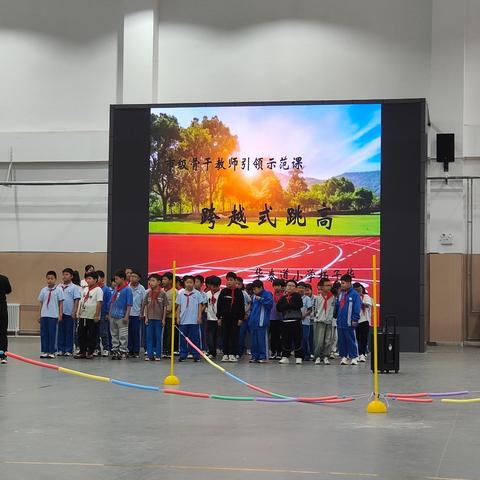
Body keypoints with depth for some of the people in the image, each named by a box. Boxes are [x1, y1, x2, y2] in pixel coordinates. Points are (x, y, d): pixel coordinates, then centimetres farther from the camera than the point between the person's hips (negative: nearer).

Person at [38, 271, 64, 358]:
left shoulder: (58, 290, -1)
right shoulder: (43, 290, 7)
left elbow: (61, 303, 0)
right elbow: (41, 303, 11)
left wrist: (60, 315, -5)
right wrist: (39, 315, 11)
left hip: (53, 315, -3)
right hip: (44, 315, 3)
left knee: (52, 333, 0)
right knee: (43, 333, 4)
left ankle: (51, 352, 7)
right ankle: (44, 351, 11)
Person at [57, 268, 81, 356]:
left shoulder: (74, 287, -2)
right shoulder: (59, 287, 8)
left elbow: (76, 300, -4)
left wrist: (74, 312, -10)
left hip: (69, 313, -3)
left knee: (69, 332, 3)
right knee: (60, 331, 7)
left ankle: (68, 350, 8)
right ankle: (60, 349, 14)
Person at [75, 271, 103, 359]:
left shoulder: (98, 290, -9)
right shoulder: (85, 289, 12)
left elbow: (99, 303, -13)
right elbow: (81, 301, 15)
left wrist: (97, 315, -16)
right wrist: (79, 313, 11)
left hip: (92, 317, -7)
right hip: (83, 316, 7)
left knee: (92, 335, 1)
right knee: (81, 334, 8)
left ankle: (90, 352, 9)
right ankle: (82, 351, 16)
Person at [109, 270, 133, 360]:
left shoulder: (127, 289, -10)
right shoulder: (116, 288, 11)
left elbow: (129, 304, -11)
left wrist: (126, 316, -15)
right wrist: (110, 313, 16)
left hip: (121, 317, -7)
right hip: (113, 316, 7)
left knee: (123, 336, -2)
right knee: (114, 335, 13)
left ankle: (122, 352, 3)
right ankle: (114, 351, 20)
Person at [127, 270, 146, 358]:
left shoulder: (141, 288, 1)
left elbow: (143, 302, 3)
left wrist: (142, 313, -3)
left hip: (137, 314, -1)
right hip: (127, 313, 1)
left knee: (136, 334, 0)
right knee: (129, 333, 4)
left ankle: (136, 352, 6)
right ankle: (129, 350, 10)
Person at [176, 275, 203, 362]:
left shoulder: (197, 293, 1)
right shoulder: (181, 294, 7)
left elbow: (200, 306, 3)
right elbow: (179, 307, 10)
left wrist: (199, 317, -3)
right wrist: (177, 317, 5)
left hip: (194, 321, -2)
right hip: (183, 320, 2)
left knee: (195, 339, 2)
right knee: (183, 339, 6)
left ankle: (196, 355, 7)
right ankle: (183, 355, 12)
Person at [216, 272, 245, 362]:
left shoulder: (239, 292, 0)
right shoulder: (223, 292, 6)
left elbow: (242, 306, 0)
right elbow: (219, 305, 8)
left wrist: (241, 318, -5)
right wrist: (219, 317, 3)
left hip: (235, 318, -2)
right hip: (225, 317, 2)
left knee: (234, 336, 0)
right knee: (225, 336, 4)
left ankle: (232, 354, 6)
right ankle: (225, 354, 9)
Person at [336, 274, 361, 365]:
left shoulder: (354, 294, -9)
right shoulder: (340, 294, 11)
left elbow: (357, 308, -11)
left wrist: (355, 320, -14)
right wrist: (337, 317, 12)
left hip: (349, 323, -6)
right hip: (340, 322, 6)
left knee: (350, 340, -1)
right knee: (341, 341, 10)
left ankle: (354, 357, 6)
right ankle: (343, 357, 18)